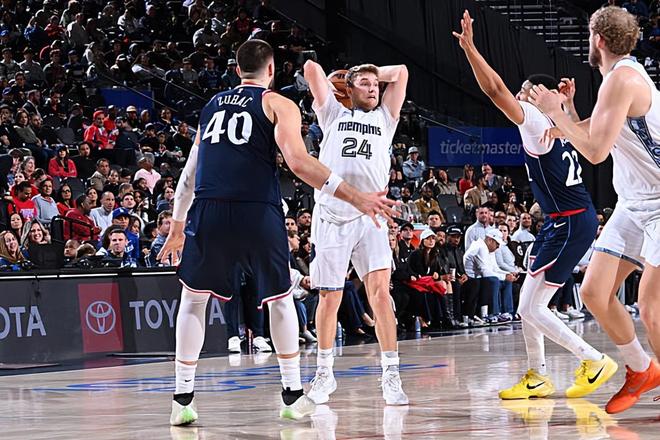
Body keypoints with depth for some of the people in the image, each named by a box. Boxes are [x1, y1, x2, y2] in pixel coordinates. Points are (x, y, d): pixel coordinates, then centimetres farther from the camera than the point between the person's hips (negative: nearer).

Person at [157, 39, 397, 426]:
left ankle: (183, 399, 12)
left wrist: (177, 227, 35)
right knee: (280, 299, 17)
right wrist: (357, 198, -8)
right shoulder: (278, 105, 9)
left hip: (208, 210, 3)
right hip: (258, 211, -3)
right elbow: (299, 162, -7)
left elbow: (191, 171, 27)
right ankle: (293, 396, 19)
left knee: (193, 299, 18)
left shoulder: (212, 105, 23)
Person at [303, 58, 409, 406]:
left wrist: (373, 73, 25)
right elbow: (311, 68, 9)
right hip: (331, 216, -1)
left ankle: (391, 376, -12)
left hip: (369, 218, 1)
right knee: (329, 297, 3)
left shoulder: (384, 119, 20)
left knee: (380, 289, -12)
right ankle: (324, 372, 19)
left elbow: (400, 72, 17)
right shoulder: (334, 115, 15)